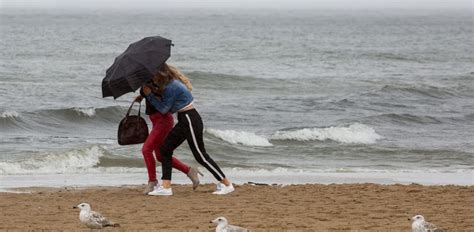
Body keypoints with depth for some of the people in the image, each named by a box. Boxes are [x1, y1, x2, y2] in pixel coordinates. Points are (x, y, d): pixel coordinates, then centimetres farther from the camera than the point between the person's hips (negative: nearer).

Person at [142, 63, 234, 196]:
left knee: (200, 156, -4)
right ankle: (166, 187, 7)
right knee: (165, 149, 8)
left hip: (191, 121, -10)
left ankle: (227, 184, 4)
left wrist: (149, 94, -9)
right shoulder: (171, 82, 10)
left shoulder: (171, 87, -20)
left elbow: (163, 109, -13)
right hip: (184, 121, 10)